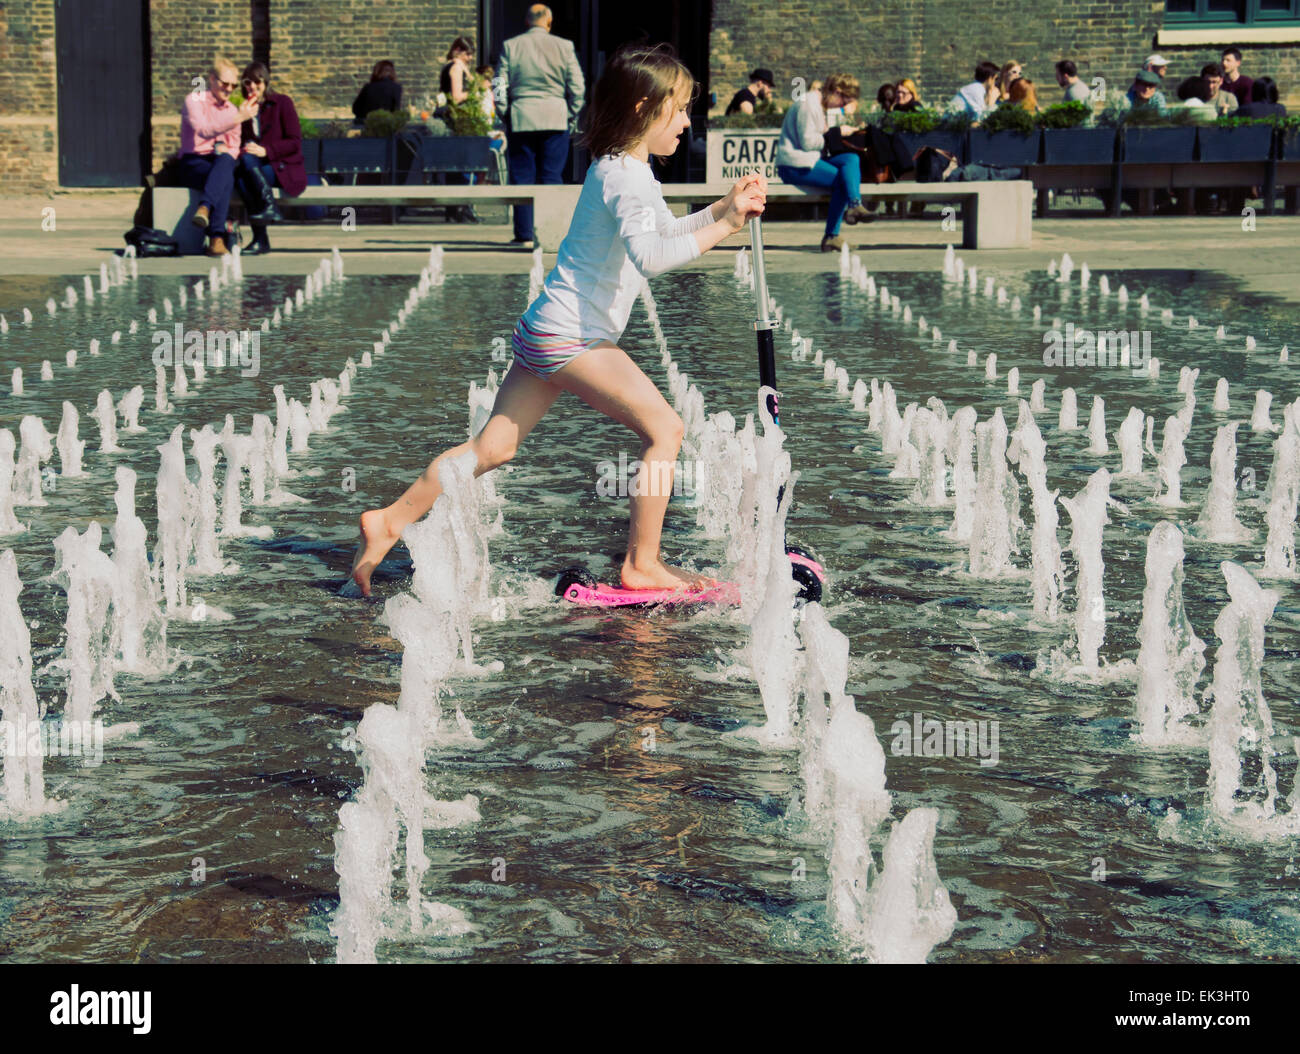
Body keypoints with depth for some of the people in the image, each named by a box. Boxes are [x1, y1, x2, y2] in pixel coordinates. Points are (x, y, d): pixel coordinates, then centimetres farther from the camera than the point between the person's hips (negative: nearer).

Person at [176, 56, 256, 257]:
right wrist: (239, 118, -29)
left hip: (221, 163, 4)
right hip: (192, 163, -4)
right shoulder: (194, 100, 0)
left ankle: (204, 208, -54)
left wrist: (227, 151, -8)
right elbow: (204, 131, -20)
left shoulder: (232, 110, 20)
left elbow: (234, 148, 18)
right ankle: (217, 238, -51)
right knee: (226, 179, -37)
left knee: (225, 161, -36)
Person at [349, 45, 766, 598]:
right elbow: (649, 255, -33)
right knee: (664, 427, -8)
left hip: (548, 332, 10)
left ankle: (387, 522, 15)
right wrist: (721, 228, -28)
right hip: (573, 337, -10)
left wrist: (723, 206, 16)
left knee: (494, 446, 11)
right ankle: (642, 564, -5)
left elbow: (665, 231, 29)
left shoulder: (619, 168, 17)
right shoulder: (627, 178, -16)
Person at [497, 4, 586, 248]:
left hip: (521, 119, 0)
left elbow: (501, 86, 2)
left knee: (522, 179, 4)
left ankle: (524, 235, 3)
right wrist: (570, 116, 11)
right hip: (556, 119, 0)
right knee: (552, 178, 4)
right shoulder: (564, 46, 0)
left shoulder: (510, 46, 2)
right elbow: (577, 86, 1)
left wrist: (504, 117, 11)